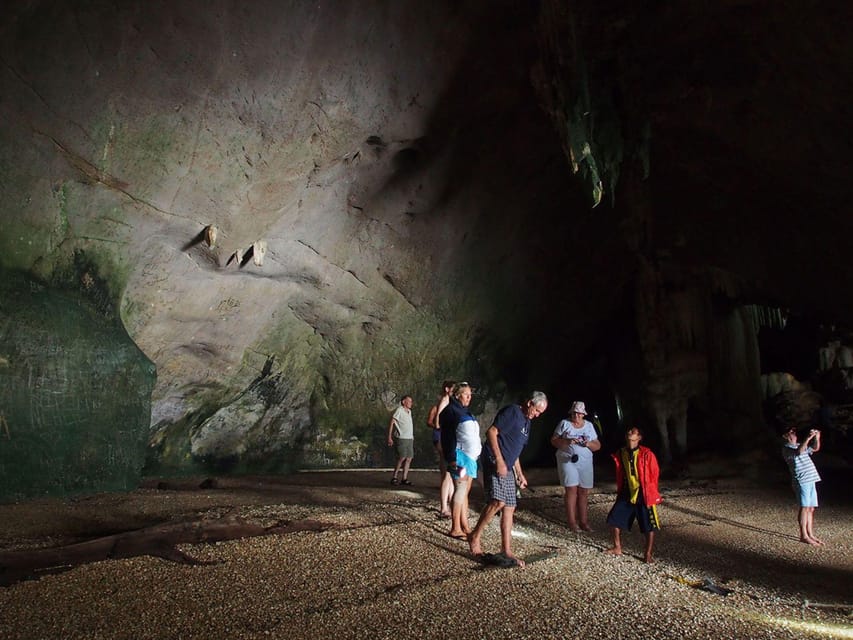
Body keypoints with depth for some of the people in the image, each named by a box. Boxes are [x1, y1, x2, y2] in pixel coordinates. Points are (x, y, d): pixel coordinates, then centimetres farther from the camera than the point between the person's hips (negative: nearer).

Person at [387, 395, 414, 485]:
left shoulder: (409, 411, 17)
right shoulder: (399, 410, -7)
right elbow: (391, 423, -10)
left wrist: (412, 436, 14)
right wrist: (389, 437, -15)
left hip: (410, 438, 8)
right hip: (401, 438, -8)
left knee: (409, 458, 3)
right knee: (402, 458, -11)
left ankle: (404, 479, 6)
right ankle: (394, 477, -1)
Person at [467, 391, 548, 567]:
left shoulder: (526, 422, 20)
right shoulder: (512, 411, -9)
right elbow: (491, 432, -18)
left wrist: (520, 474, 23)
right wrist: (499, 460, -23)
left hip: (507, 468, 10)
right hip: (494, 462, -10)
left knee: (509, 507, 7)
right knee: (498, 501, -21)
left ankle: (506, 551, 12)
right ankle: (475, 536, -5)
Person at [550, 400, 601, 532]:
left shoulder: (589, 425, 12)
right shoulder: (564, 424, 3)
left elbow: (597, 446, 11)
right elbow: (553, 441, -1)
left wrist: (588, 444, -11)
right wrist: (567, 441, -18)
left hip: (585, 463, 3)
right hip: (567, 461, -3)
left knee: (584, 492, 2)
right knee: (571, 489, -9)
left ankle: (584, 522, 7)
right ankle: (572, 522, -4)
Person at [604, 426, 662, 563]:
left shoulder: (647, 454, -11)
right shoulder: (620, 454, 3)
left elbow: (655, 475, -5)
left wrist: (651, 495, -3)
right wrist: (619, 493, 14)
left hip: (643, 495, -4)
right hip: (626, 495, 5)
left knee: (649, 526, -2)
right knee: (613, 519, 3)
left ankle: (648, 554, 14)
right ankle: (617, 548, 20)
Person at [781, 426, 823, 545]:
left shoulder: (800, 445, 23)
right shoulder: (786, 448, -5)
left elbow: (816, 448, 25)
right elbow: (798, 452, -24)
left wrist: (817, 437, 8)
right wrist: (808, 438, -24)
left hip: (811, 480, 8)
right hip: (801, 481, -8)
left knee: (811, 508, 9)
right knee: (805, 507, -9)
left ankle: (810, 534, 14)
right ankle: (804, 536, -6)